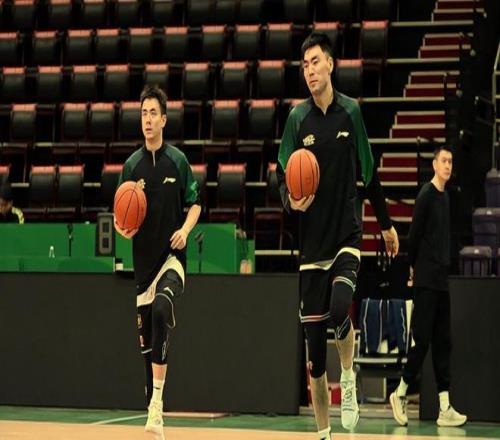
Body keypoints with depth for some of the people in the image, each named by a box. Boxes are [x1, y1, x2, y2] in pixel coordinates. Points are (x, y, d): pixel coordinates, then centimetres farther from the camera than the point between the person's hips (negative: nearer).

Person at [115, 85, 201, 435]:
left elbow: (195, 204, 7)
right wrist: (123, 229, -12)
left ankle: (158, 399, -27)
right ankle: (154, 416, 19)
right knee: (147, 341, 8)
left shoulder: (177, 161, 0)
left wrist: (185, 230, -11)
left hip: (172, 256, -4)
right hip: (143, 260, 4)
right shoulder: (131, 165, 6)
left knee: (161, 312, -31)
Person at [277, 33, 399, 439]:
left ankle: (349, 381, 1)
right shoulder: (298, 119, -1)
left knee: (340, 307, -27)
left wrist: (386, 224, 17)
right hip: (313, 242, 1)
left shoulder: (351, 112, 1)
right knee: (314, 340, 2)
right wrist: (292, 201, -23)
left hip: (347, 236, -1)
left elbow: (370, 173, 11)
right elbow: (283, 180, 0)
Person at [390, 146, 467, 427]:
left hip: (442, 280, 8)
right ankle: (400, 394, 7)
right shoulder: (426, 195, -10)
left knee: (443, 343, 6)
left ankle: (445, 409, 6)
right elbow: (414, 235, -10)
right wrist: (413, 267, -3)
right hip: (426, 280, -8)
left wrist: (444, 269, 13)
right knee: (422, 339, -7)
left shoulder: (445, 196, 15)